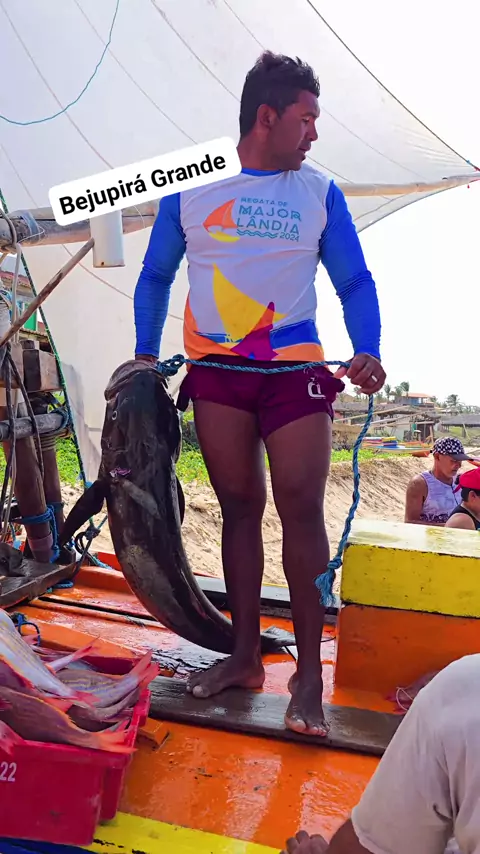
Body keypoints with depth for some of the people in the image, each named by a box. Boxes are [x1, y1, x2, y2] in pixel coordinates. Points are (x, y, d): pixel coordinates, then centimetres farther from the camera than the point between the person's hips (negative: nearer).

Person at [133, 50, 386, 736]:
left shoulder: (319, 193, 7)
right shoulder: (190, 188, 7)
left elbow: (355, 282, 7)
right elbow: (155, 277, 14)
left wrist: (367, 351, -11)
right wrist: (146, 354, 4)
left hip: (296, 370, -1)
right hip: (216, 371, 1)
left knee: (301, 509, -7)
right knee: (239, 507, 6)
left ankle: (309, 671, 6)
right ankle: (245, 655, 19)